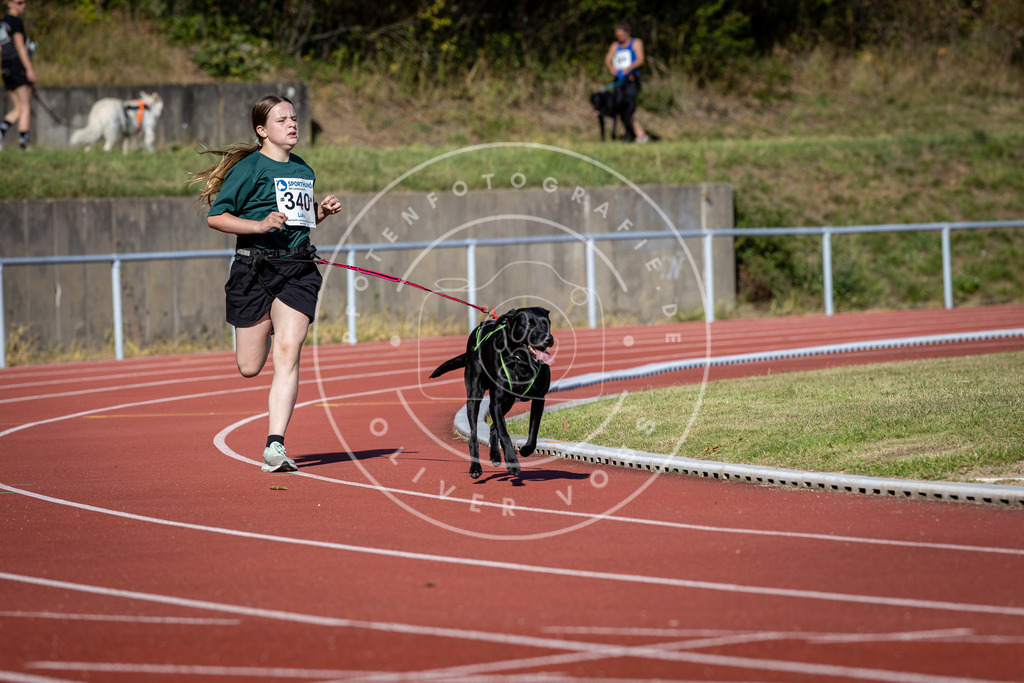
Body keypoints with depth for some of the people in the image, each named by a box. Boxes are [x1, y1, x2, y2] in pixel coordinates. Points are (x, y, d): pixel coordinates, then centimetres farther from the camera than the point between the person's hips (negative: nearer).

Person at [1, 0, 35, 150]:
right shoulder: (16, 22, -8)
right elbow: (19, 45, -16)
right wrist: (29, 69, -19)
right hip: (19, 67, -8)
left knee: (18, 109, 9)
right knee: (26, 108, -5)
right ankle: (23, 142, -10)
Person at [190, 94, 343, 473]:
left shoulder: (304, 171, 16)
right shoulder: (249, 168, -4)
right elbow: (215, 217, -8)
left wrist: (321, 211, 10)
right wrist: (260, 225, -19)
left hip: (298, 270, 4)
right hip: (255, 267, -4)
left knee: (287, 354, -13)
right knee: (249, 368, 2)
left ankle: (275, 446, -13)